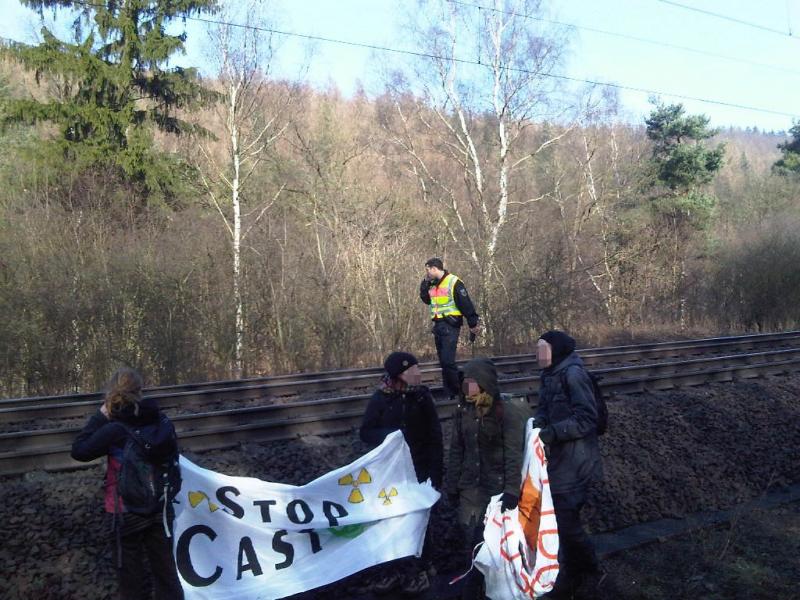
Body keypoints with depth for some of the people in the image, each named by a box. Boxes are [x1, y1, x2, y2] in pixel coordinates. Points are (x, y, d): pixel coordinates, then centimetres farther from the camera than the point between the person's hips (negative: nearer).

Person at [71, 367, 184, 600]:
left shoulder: (115, 430, -19)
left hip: (127, 511, -4)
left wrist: (100, 417, -6)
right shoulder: (162, 422, -5)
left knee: (131, 574, 12)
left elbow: (79, 451, -10)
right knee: (165, 568, 15)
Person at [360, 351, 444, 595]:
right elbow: (366, 432, -3)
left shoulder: (422, 396, -6)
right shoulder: (381, 398, -7)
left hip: (419, 470, 0)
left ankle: (419, 570, 24)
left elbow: (434, 437, -3)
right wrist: (388, 435, -22)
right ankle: (395, 567, 25)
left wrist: (435, 473, -8)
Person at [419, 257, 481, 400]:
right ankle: (449, 393, 16)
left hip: (450, 326, -8)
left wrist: (473, 325, -15)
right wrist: (425, 283, 6)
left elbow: (466, 305, -14)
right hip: (438, 326, 8)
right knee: (443, 361, 10)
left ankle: (459, 392, -5)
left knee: (447, 361, -15)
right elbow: (426, 299, 17)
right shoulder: (432, 285, 12)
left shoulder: (453, 282, -12)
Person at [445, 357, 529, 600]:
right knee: (473, 542, 8)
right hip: (470, 486, 4)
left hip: (498, 486, -4)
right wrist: (452, 486, 9)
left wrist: (512, 489, -25)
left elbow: (514, 453, -18)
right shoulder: (463, 410, 1)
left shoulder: (508, 410, -15)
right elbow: (456, 449, 7)